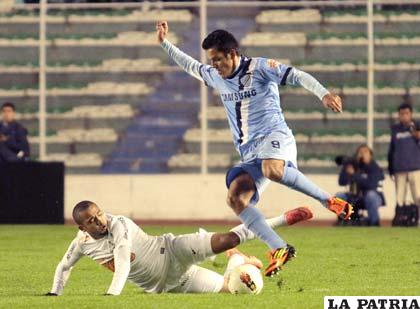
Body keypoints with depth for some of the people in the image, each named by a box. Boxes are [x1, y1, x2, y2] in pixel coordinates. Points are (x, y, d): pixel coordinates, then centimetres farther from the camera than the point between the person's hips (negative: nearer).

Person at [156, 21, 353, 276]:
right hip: (248, 153, 7)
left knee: (272, 170, -42)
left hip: (274, 136, -7)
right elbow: (190, 65, 36)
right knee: (235, 198, -19)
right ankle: (279, 249, -23)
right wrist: (165, 42, 34)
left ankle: (328, 200, -27)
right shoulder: (216, 77, 18)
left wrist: (323, 93, -26)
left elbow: (297, 76, -10)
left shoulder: (260, 68, -2)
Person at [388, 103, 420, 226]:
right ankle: (398, 219, 7)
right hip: (399, 169, 3)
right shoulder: (395, 129, 10)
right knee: (400, 196, 5)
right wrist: (390, 168, 13)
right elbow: (392, 149, 15)